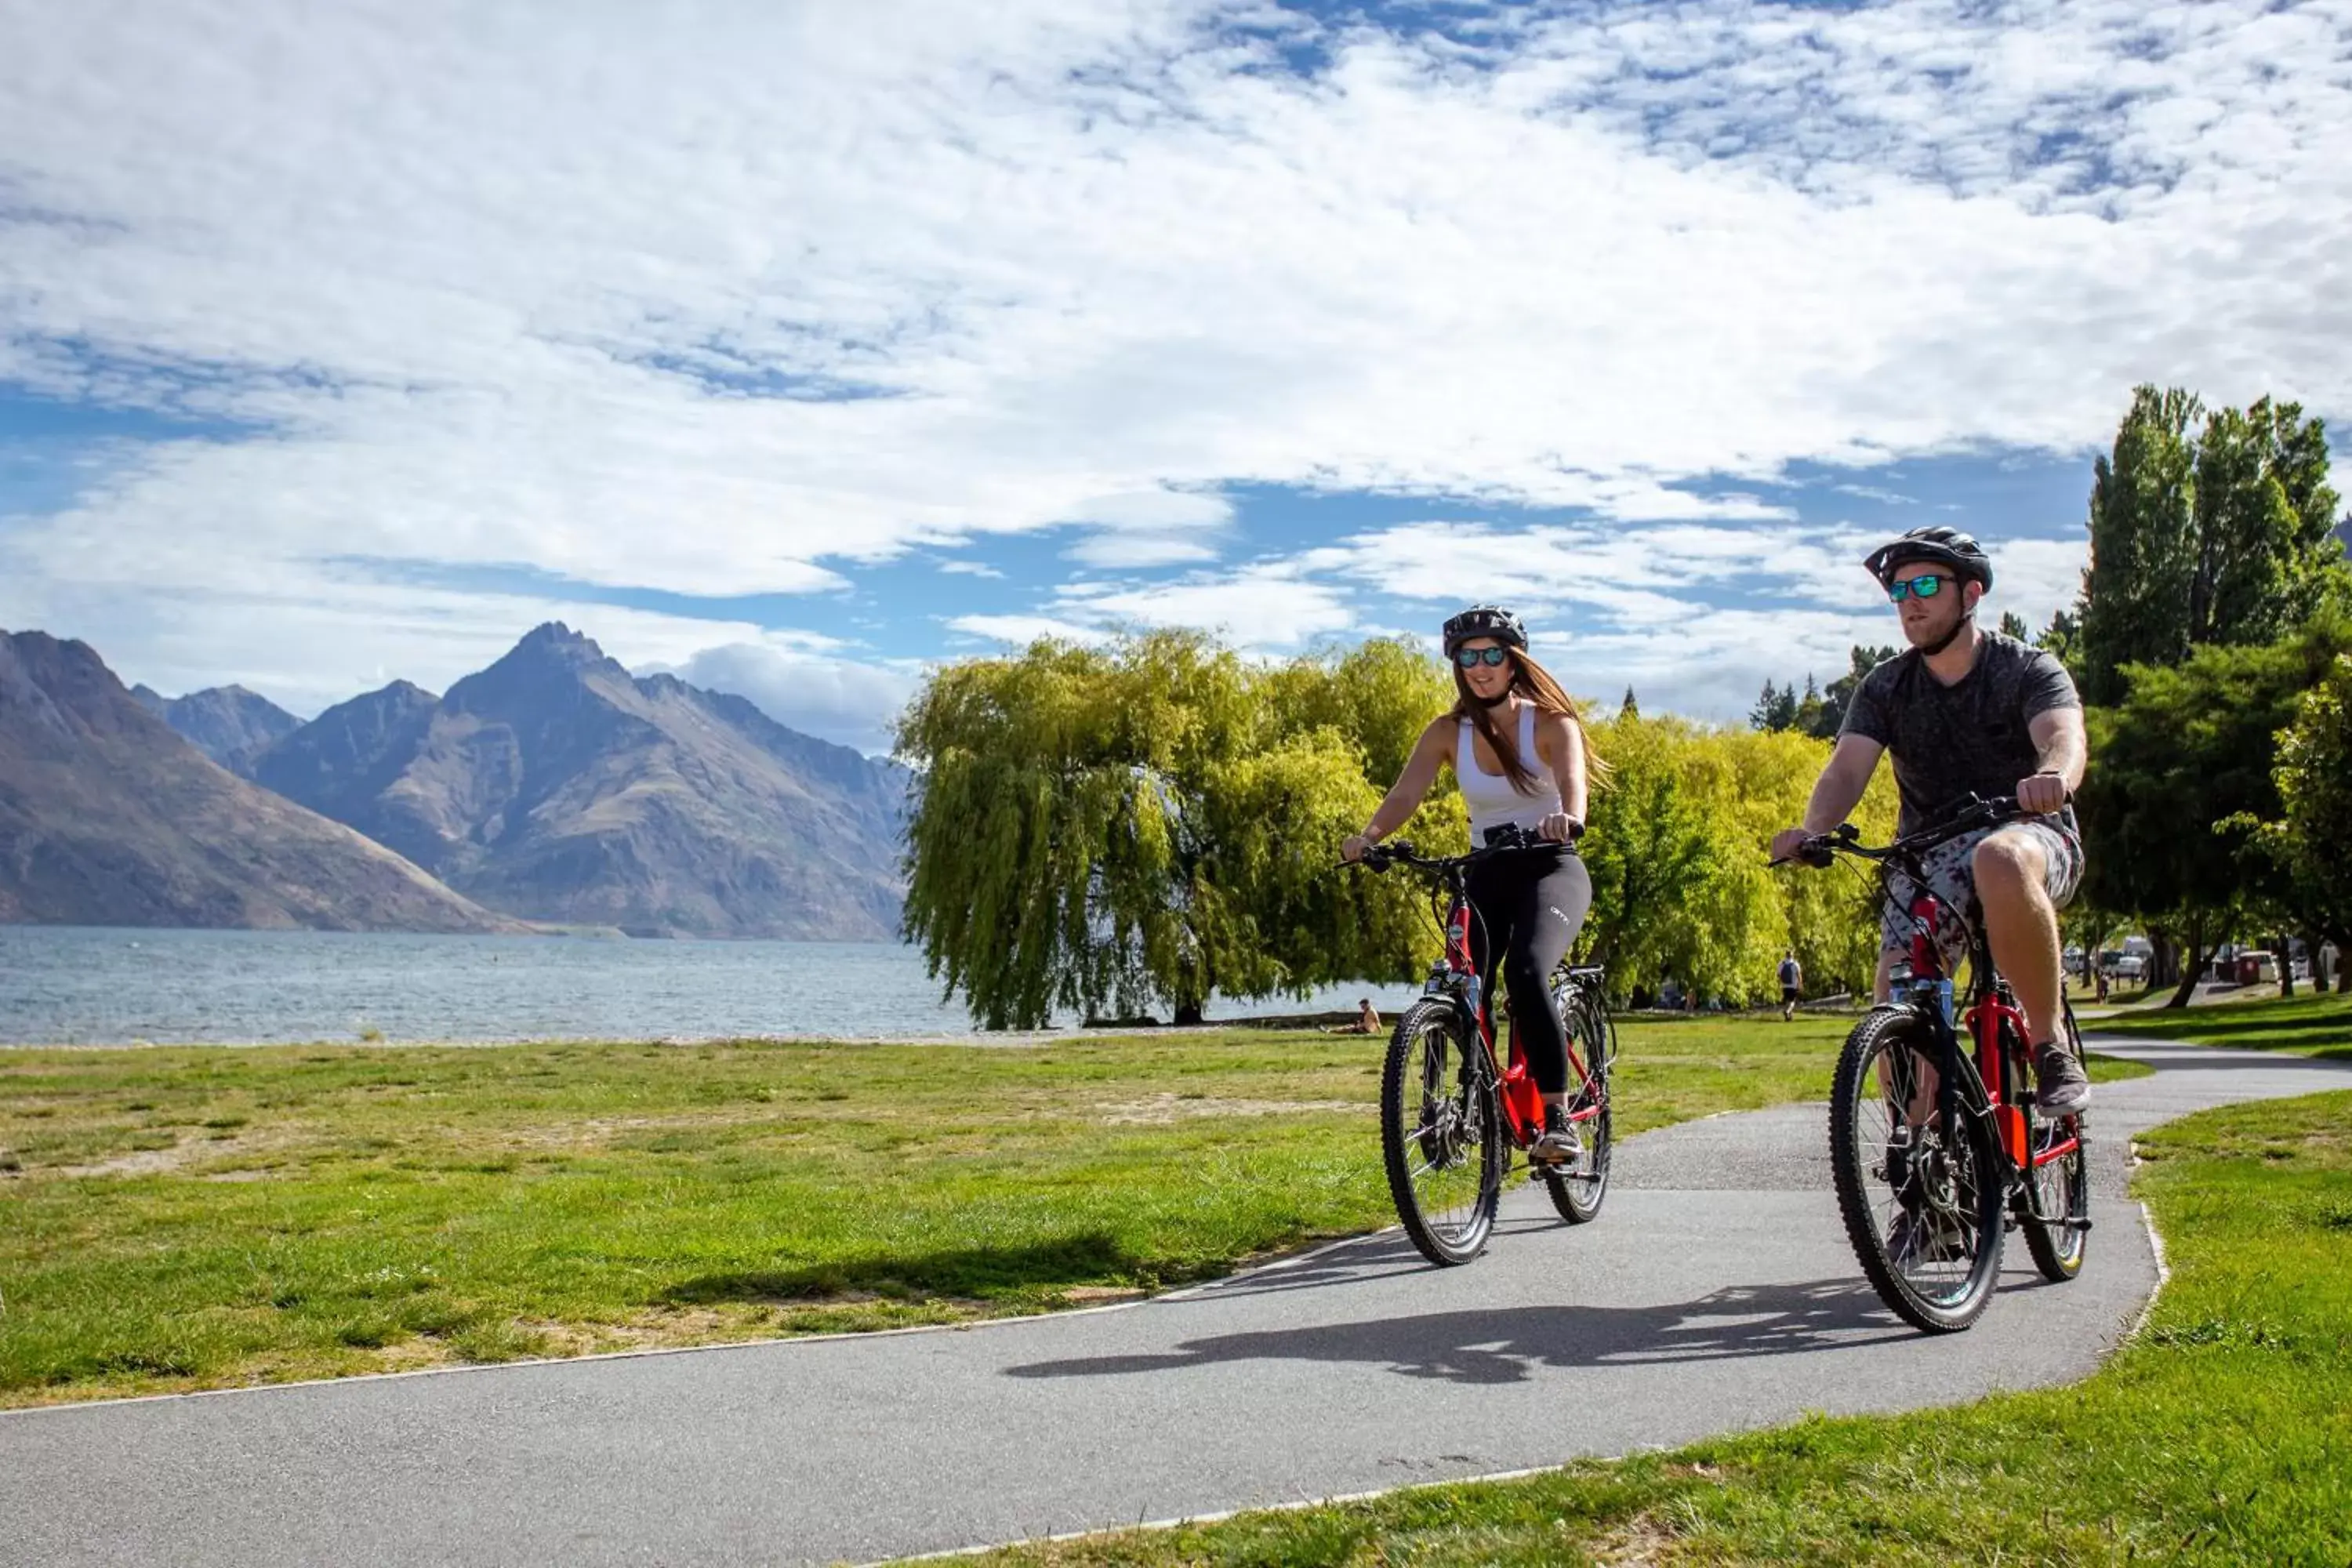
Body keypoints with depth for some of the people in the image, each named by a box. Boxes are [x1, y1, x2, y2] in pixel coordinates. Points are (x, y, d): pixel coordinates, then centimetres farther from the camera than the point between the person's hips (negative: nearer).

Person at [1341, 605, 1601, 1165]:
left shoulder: (1551, 723, -7)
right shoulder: (1448, 732, 1)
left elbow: (1573, 778, -27)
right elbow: (1405, 793, -12)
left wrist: (1567, 818, -51)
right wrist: (1369, 835, -34)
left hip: (1551, 868, -4)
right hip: (1487, 873, 4)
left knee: (1526, 971, -30)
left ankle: (1557, 1118, -27)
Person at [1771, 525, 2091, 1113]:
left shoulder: (2027, 669, -6)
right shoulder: (1885, 687, 2)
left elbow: (2065, 736, -26)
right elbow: (1848, 767, -13)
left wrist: (2053, 777, -52)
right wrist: (1810, 831, -35)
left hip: (2028, 834, -3)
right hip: (1929, 856, 3)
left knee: (2000, 862, -40)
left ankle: (2051, 1047, -25)